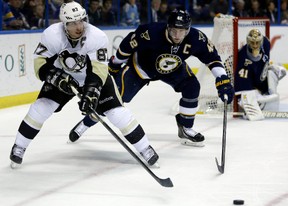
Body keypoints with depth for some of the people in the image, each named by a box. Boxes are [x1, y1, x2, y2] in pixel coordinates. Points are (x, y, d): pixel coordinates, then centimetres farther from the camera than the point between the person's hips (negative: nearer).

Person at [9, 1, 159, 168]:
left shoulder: (98, 38, -32)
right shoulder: (52, 35, -28)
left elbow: (97, 72, -33)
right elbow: (40, 64, -21)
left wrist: (90, 95, -46)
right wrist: (58, 78, -36)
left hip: (94, 76, -1)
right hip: (61, 77, 1)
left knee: (117, 113, -12)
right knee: (41, 108, -12)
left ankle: (145, 148, 2)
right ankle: (19, 147, 8)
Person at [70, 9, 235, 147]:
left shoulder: (196, 38, -30)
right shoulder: (151, 33, -39)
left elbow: (212, 57, -16)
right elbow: (127, 46, -23)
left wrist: (223, 79, -26)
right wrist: (114, 67, -10)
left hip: (174, 68, 3)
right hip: (141, 65, -3)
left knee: (192, 88, -15)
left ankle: (185, 128, 4)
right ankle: (86, 122, 10)